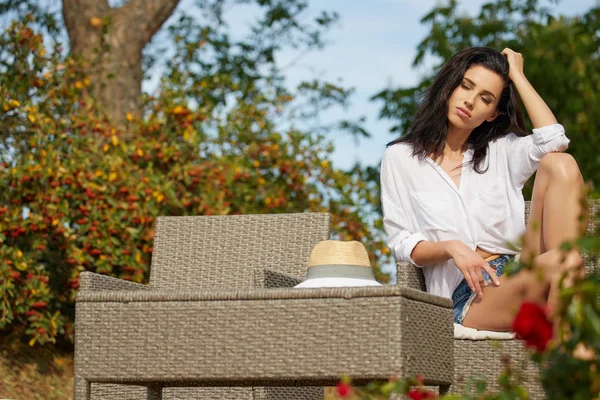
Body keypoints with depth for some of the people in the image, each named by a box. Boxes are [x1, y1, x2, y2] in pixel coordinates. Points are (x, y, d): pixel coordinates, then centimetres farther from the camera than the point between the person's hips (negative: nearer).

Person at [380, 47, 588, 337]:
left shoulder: (501, 152, 20)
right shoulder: (400, 158, 12)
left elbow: (553, 139, -2)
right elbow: (401, 243, 6)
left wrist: (517, 76, 9)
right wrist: (451, 248, -14)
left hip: (520, 277, 5)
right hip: (465, 296, -5)